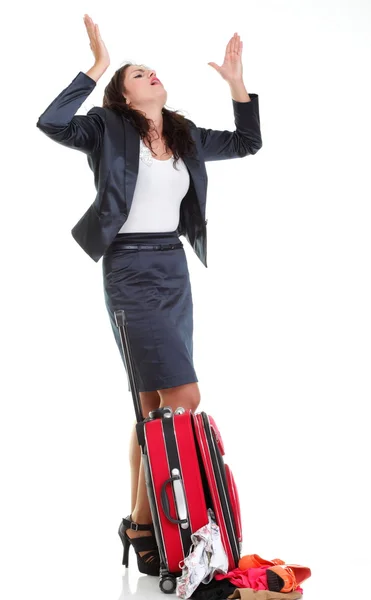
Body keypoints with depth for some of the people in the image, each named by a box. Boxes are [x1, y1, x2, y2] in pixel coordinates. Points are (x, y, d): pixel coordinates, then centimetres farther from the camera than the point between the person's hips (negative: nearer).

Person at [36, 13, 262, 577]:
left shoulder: (187, 137, 14)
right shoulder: (109, 129, -2)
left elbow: (248, 143, 23)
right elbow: (51, 124, -19)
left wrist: (237, 83, 14)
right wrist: (97, 66, -15)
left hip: (176, 270, 7)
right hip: (130, 271, -6)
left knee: (156, 405, 8)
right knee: (184, 399, -14)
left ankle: (142, 520, 18)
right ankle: (141, 523, -1)